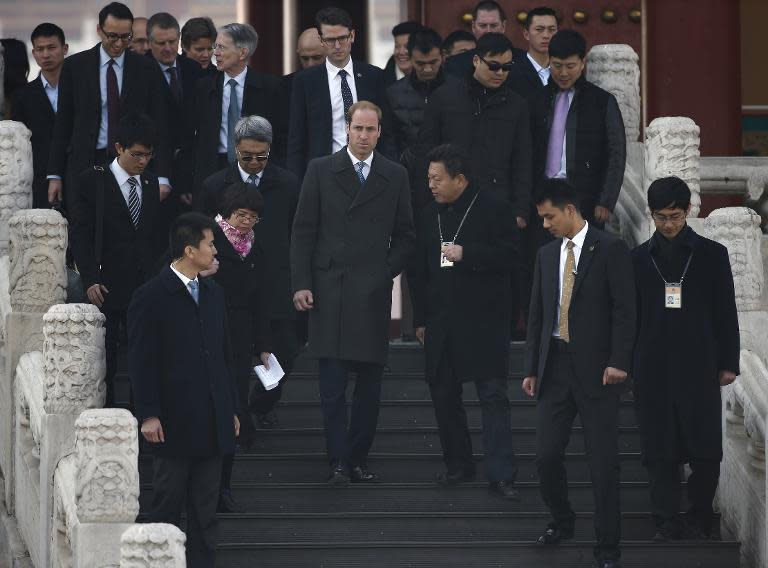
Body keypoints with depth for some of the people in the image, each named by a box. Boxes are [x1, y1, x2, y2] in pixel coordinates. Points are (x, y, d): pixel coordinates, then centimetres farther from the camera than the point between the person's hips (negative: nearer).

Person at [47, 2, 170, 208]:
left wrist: (162, 178, -4)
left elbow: (158, 124, 4)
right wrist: (55, 175, 2)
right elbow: (63, 122, 7)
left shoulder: (146, 69, 5)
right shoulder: (74, 66, 5)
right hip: (86, 163, 0)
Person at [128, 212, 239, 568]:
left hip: (212, 423, 6)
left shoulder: (213, 294, 12)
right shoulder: (151, 298, -8)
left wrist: (232, 409, 15)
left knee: (205, 509, 8)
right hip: (174, 424, -6)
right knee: (167, 505, 2)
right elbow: (140, 362, -9)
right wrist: (148, 415, -14)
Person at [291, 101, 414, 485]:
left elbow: (405, 234, 15)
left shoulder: (395, 176, 10)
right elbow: (303, 232, 3)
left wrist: (388, 270, 0)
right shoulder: (321, 171, 5)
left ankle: (358, 459, 10)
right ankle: (338, 463, -2)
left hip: (374, 293, 2)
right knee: (332, 384, -4)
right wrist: (301, 283, -5)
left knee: (370, 383, 3)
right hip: (329, 290, -2)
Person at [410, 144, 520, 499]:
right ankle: (458, 465, 22)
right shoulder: (430, 215, 13)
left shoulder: (493, 209, -5)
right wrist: (420, 320, 15)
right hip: (441, 321, 6)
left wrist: (467, 254, -19)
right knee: (443, 395, 9)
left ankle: (501, 476, -9)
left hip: (483, 321, -6)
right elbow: (419, 271, 17)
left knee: (493, 396, -8)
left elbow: (509, 256, -11)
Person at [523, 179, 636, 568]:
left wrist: (618, 362, -16)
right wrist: (532, 369, 14)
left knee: (603, 462, -3)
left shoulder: (610, 249, -4)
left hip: (596, 369, -5)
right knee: (546, 455, 2)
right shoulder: (547, 255, 14)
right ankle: (562, 522, 26)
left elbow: (624, 309, -8)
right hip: (555, 367, 5)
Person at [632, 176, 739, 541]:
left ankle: (701, 517, 13)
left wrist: (728, 363, 2)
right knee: (660, 450, 1)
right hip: (653, 369, 1)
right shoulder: (639, 258, 8)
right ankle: (668, 521, 6)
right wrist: (626, 365, 7)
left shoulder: (711, 255, 5)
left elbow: (726, 313, 6)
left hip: (699, 367, -1)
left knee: (705, 449, -1)